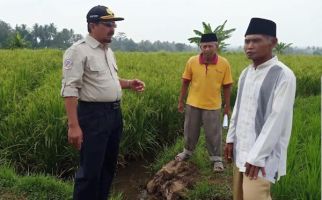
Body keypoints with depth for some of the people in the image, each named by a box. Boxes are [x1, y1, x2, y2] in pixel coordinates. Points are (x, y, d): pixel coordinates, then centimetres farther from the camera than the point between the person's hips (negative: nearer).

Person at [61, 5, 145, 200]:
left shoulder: (108, 51, 14)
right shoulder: (78, 51, -14)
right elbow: (70, 89, -20)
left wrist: (129, 83, 6)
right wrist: (74, 126, -26)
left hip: (115, 113, 9)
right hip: (93, 115, -9)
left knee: (109, 164, 19)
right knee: (91, 170, -2)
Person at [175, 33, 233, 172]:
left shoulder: (224, 63, -12)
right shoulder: (192, 61, -10)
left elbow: (227, 86, -4)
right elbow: (185, 82, 0)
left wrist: (227, 106, 0)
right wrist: (181, 101, 4)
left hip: (212, 106, -2)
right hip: (193, 104, 2)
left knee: (213, 134, 8)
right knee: (190, 130, 18)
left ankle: (217, 159, 27)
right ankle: (187, 151, 42)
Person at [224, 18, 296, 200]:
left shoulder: (283, 75, -15)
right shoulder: (246, 73, 8)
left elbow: (278, 118, -19)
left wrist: (257, 156, -19)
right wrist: (231, 139, 14)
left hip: (261, 154, -7)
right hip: (242, 149, 7)